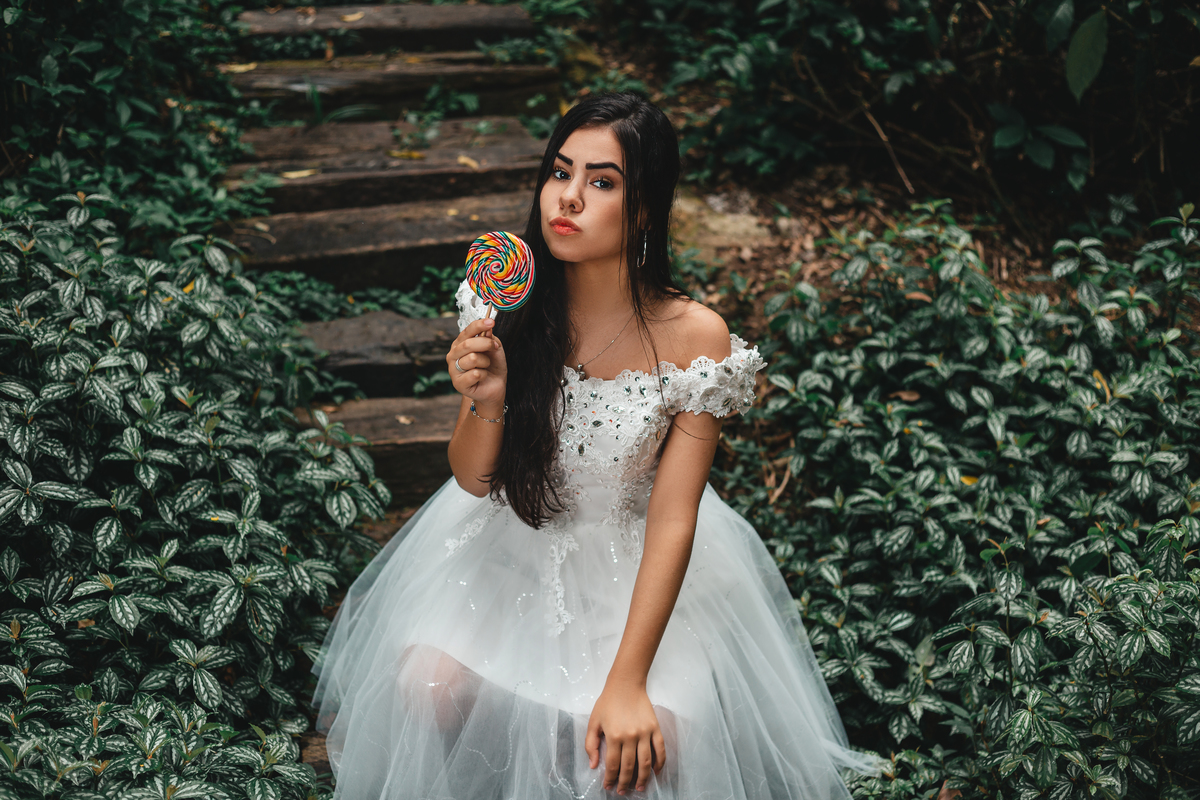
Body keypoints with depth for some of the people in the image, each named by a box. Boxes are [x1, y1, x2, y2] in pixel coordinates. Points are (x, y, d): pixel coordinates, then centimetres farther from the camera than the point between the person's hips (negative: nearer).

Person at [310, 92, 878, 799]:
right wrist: (486, 399, -29)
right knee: (426, 688, -15)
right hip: (511, 541, 3)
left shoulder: (694, 338, -21)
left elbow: (672, 520, -18)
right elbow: (474, 481, -7)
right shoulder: (513, 308, -13)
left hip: (636, 562, -2)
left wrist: (627, 682, -22)